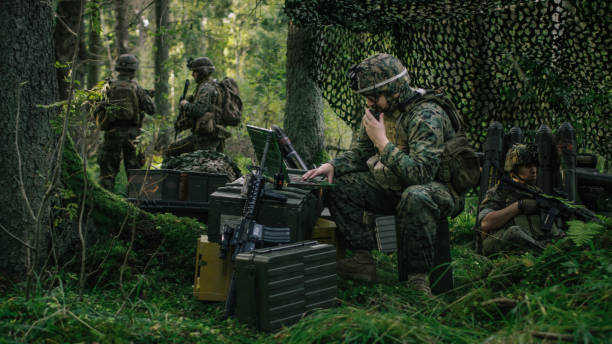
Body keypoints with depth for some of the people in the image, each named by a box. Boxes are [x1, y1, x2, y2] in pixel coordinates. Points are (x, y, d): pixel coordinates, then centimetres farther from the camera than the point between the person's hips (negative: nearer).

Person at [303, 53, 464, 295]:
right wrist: (332, 166, -9)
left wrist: (382, 142, -29)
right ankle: (363, 260, -8)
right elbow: (360, 154, 11)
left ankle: (417, 276, -26)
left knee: (415, 198, -42)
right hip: (395, 187, 8)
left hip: (438, 187, -8)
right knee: (339, 185, -6)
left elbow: (421, 173, -33)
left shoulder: (427, 116, -24)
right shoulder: (378, 111, 1)